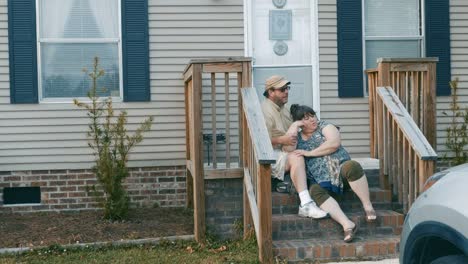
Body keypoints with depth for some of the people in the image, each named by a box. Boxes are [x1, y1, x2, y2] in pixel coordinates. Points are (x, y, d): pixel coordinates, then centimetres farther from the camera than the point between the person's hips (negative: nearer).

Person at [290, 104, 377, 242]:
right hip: (319, 180, 1)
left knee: (352, 166, -36)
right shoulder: (297, 139, 17)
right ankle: (347, 224, -44)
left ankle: (368, 206, -25)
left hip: (339, 168, -1)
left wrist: (309, 153, -10)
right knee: (316, 191, -35)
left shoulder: (323, 126, 8)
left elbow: (335, 143, -10)